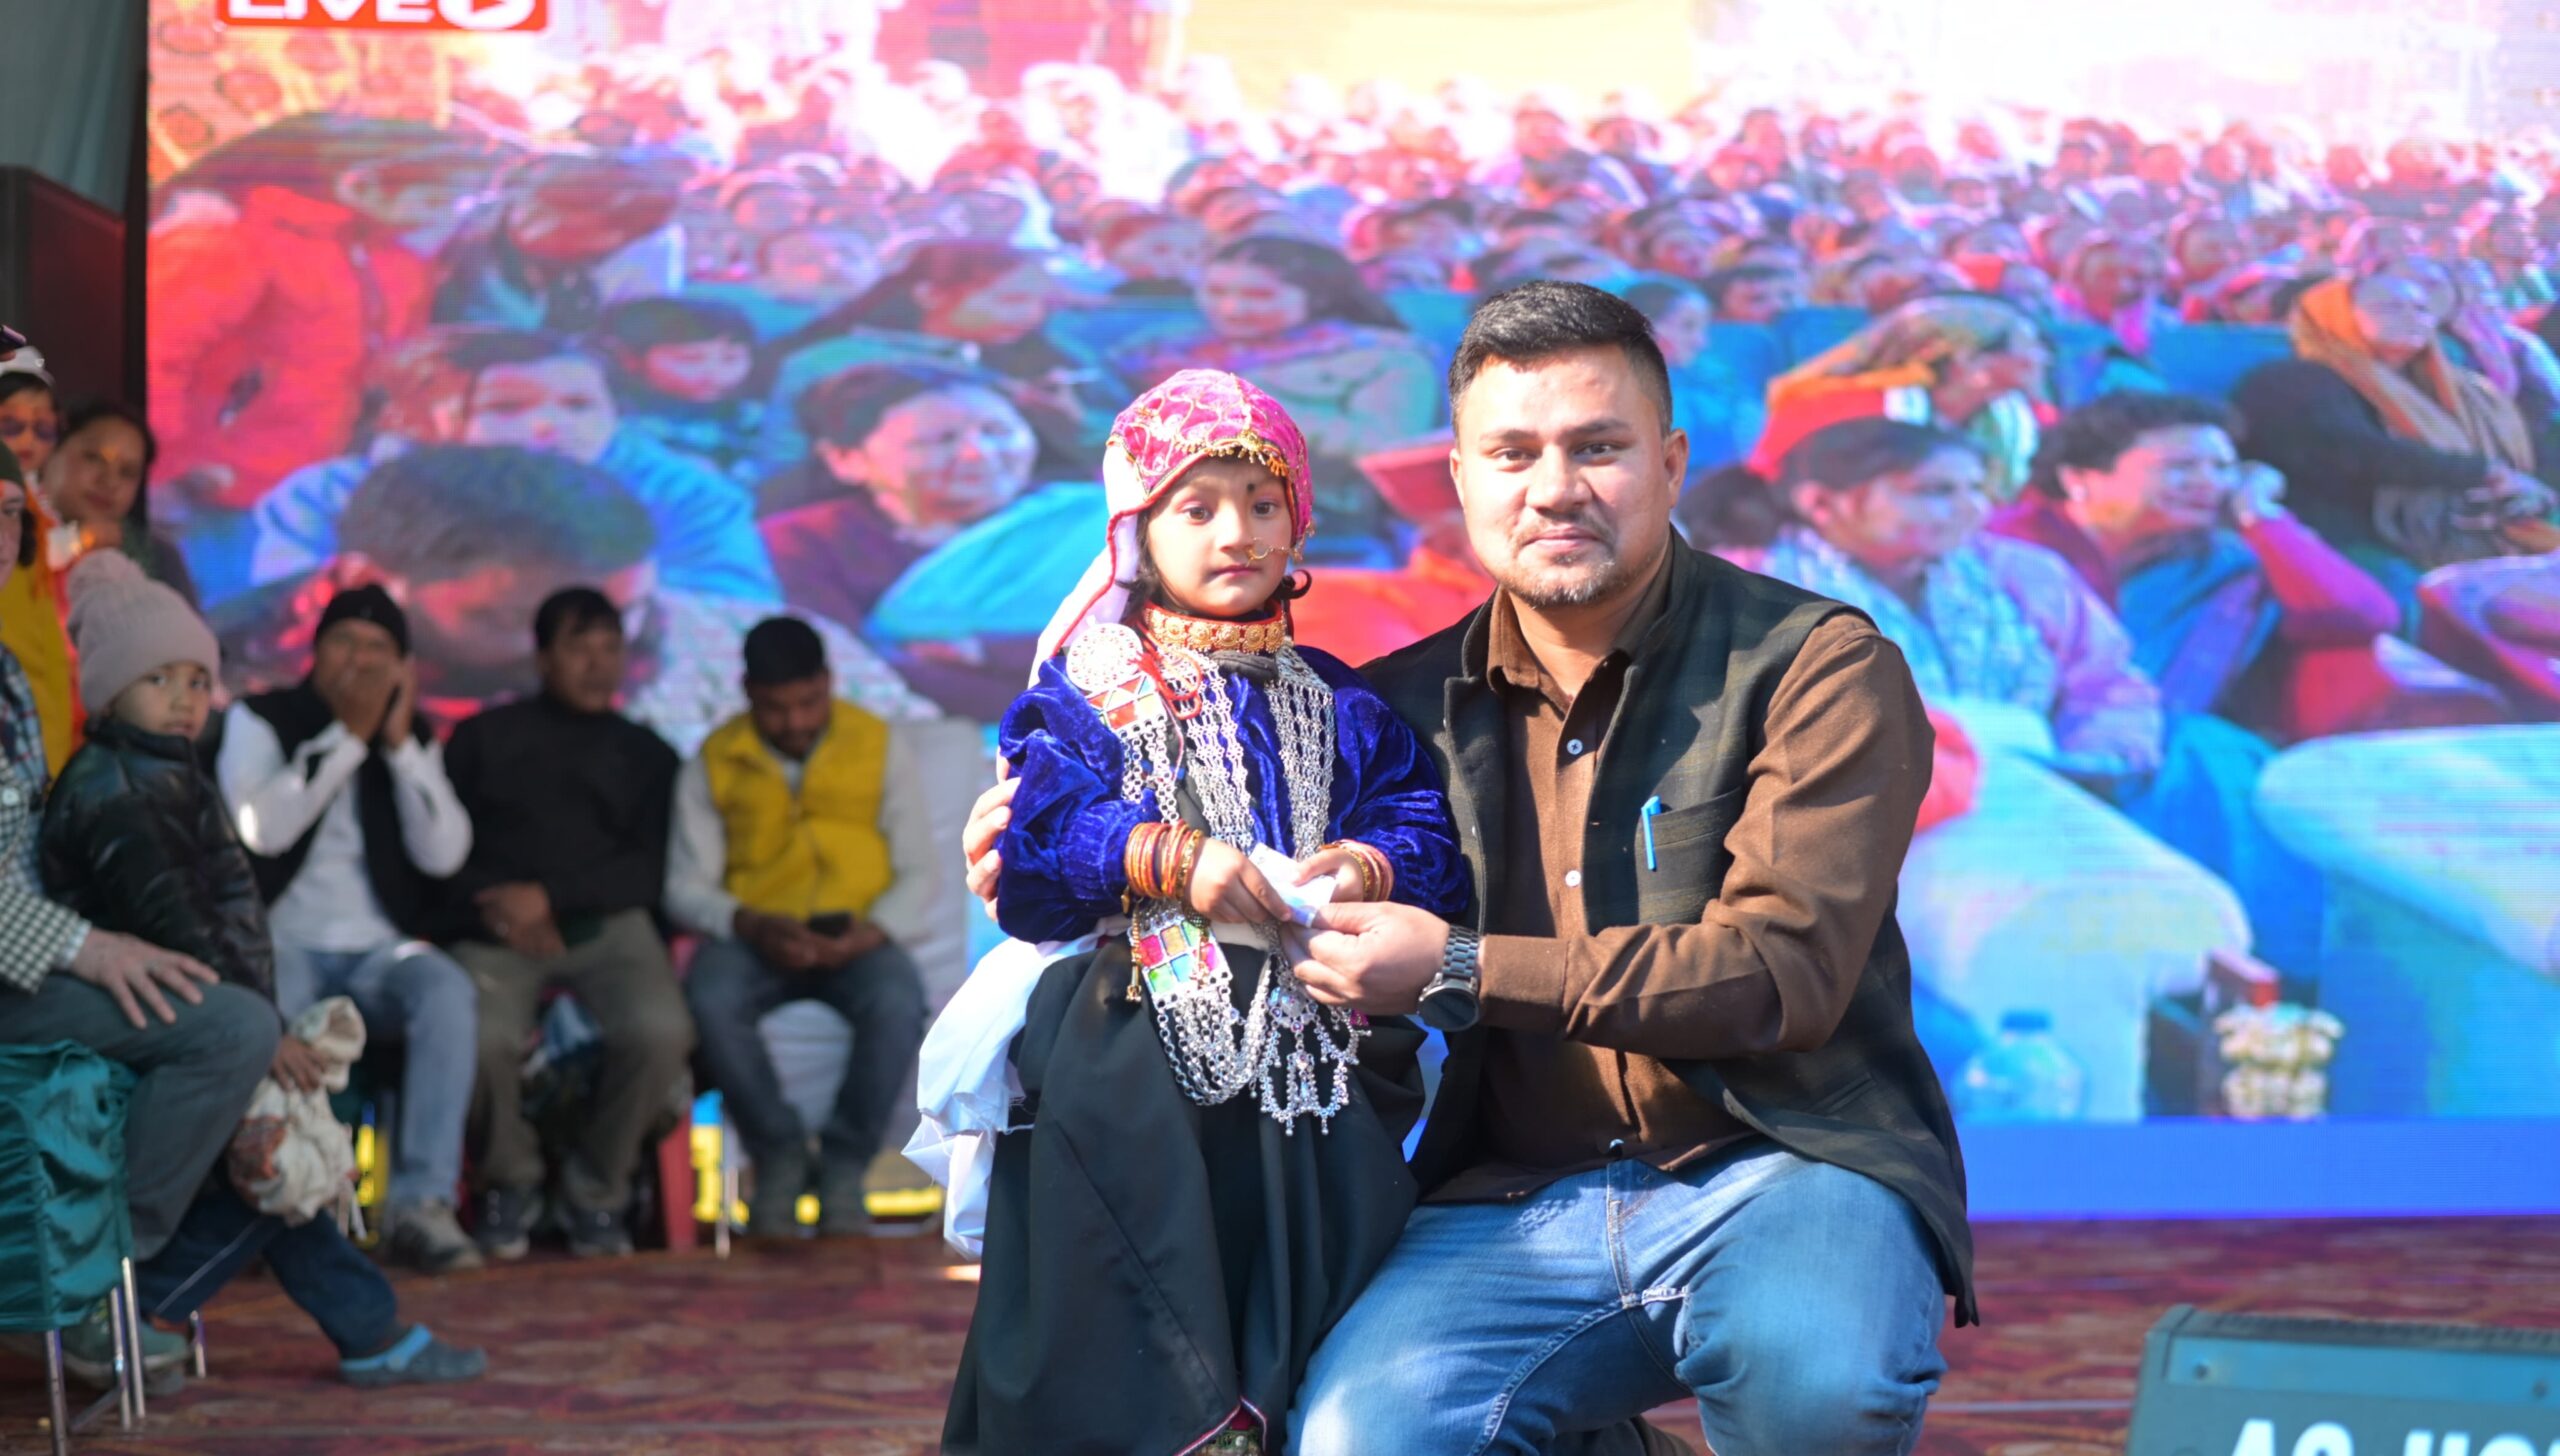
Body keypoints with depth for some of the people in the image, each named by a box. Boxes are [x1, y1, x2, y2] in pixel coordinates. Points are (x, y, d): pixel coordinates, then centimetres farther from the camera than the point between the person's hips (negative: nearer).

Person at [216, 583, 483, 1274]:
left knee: (447, 989, -32)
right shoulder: (260, 720, 7)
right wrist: (348, 737, -12)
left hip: (377, 954, 3)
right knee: (269, 1007, -38)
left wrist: (399, 744, -7)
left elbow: (444, 854, 0)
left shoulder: (414, 737, 15)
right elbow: (260, 828, -13)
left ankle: (422, 1203, -35)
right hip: (282, 942, -3)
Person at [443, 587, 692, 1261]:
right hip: (498, 932, -1)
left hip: (608, 926, 1)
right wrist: (498, 909, -10)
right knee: (481, 1038, -34)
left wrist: (550, 896, -8)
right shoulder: (484, 738, 18)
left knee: (660, 1032, -31)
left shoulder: (646, 754, 19)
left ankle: (595, 1191, -6)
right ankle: (509, 1181, -3)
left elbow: (652, 871, 7)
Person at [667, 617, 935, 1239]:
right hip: (755, 937, 1)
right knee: (708, 998, -34)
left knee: (897, 1003, -35)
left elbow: (920, 871, 4)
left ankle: (844, 1166, -16)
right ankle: (780, 1154, -13)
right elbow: (686, 885, 4)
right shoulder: (714, 763, 7)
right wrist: (751, 925, -17)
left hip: (858, 939, 0)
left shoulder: (882, 747, 6)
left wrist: (873, 933, -16)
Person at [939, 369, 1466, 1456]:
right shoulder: (1085, 693, 10)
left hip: (1307, 1030, 3)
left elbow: (1424, 832, 7)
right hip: (1134, 1039, -3)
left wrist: (1373, 867, -14)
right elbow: (1038, 837, -4)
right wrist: (1172, 861, -16)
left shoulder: (1340, 707, 18)